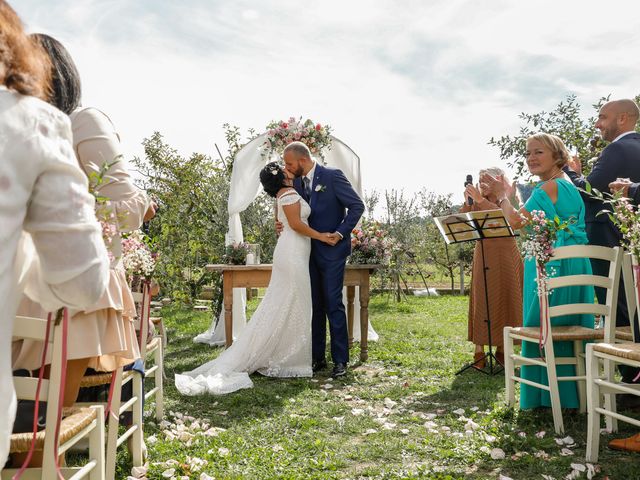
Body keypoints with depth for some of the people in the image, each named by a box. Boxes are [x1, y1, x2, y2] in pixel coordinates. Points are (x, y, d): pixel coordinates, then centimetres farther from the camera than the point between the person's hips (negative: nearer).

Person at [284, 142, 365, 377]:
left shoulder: (332, 176, -11)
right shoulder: (297, 181, 8)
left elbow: (357, 206, -11)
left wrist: (340, 233, -15)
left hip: (332, 250, -6)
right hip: (310, 251, 6)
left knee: (333, 304, -6)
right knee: (314, 305, 9)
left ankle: (340, 360, 4)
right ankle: (317, 358, 17)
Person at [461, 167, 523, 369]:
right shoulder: (477, 204, 8)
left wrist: (480, 200, -26)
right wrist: (467, 202, -14)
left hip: (506, 256, -1)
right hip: (484, 256, 1)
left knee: (505, 301, 4)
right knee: (482, 303, -2)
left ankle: (501, 348, 16)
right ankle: (479, 351, -2)